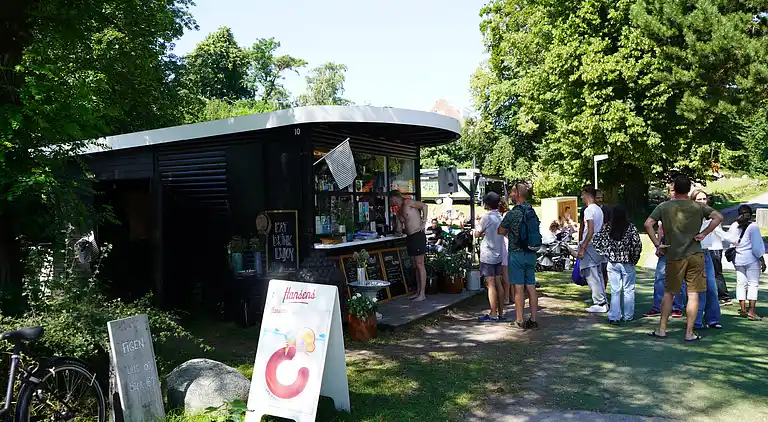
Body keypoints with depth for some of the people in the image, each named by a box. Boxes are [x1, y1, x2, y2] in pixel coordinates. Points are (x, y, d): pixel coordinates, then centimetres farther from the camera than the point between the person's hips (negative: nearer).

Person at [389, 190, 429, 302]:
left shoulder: (407, 202, -7)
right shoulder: (399, 211, 18)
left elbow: (424, 206, -13)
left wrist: (424, 222, -14)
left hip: (418, 236, -9)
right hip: (409, 237, 9)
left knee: (420, 265, -7)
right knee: (415, 266, 11)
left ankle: (422, 294, -5)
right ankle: (419, 292, 17)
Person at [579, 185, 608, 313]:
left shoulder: (589, 210, -14)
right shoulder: (599, 209, 15)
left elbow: (590, 231, -21)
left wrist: (582, 248, -19)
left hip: (590, 246, -10)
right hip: (598, 245, 10)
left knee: (592, 277, -5)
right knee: (598, 276, 14)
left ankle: (600, 304, -4)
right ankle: (603, 302, 19)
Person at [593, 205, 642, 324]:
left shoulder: (607, 227, -5)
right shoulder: (631, 228, -10)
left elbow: (596, 241, -4)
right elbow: (638, 245, -14)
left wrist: (606, 253, 5)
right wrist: (634, 259, 1)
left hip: (612, 263, 2)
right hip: (627, 263, -1)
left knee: (615, 291, 7)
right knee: (628, 290, 13)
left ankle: (614, 317, 5)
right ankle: (628, 315, 22)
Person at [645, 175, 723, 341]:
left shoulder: (664, 206, -1)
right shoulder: (698, 207, 1)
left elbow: (648, 224, -8)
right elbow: (718, 217, -4)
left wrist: (657, 244, -3)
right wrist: (704, 234, -2)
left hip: (674, 256, 0)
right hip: (696, 255, 0)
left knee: (668, 293, 12)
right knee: (693, 295, 4)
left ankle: (661, 329, 14)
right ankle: (689, 333, 6)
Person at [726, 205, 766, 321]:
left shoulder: (734, 226, 3)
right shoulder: (753, 226, -11)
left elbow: (728, 239, 7)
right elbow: (757, 245, -11)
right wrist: (762, 260, -5)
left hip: (738, 259, 5)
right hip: (751, 259, -5)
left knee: (741, 283, 10)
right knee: (753, 284, 0)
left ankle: (743, 309, 15)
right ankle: (751, 311, -4)